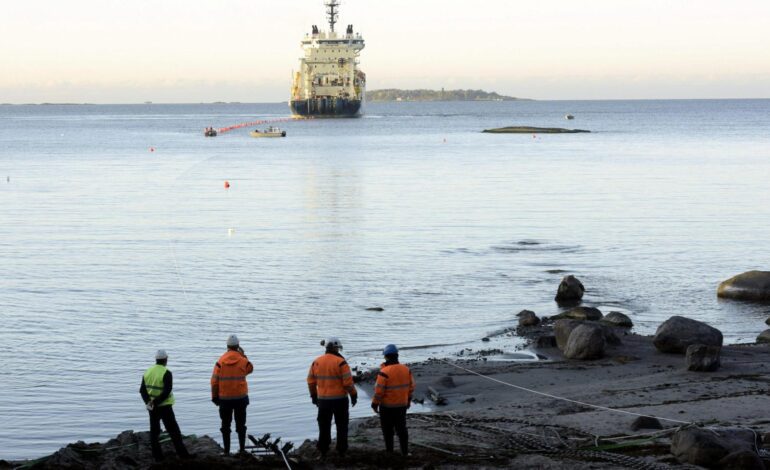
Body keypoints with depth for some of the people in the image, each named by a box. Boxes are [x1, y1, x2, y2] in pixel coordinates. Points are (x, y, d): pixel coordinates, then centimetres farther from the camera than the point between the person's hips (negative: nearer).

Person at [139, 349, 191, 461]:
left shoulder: (148, 372, 5)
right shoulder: (166, 373, -15)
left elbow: (142, 390, 4)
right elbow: (166, 392, -22)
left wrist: (148, 401, -5)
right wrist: (156, 402, -17)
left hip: (152, 407, 5)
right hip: (164, 406, -5)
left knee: (154, 431, 12)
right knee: (174, 431, 1)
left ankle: (157, 456, 11)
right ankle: (182, 453, 2)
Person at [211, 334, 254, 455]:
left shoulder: (220, 362, -9)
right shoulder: (243, 360, -8)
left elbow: (214, 381, -7)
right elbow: (250, 369, 15)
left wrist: (215, 397, 3)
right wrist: (243, 355, 14)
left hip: (224, 398, 0)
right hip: (241, 397, 0)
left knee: (225, 425, 9)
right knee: (241, 424, 11)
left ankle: (226, 450, 9)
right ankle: (242, 448, 10)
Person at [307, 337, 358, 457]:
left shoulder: (316, 362, 2)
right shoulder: (341, 362, -13)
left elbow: (311, 381, 7)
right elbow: (348, 382, -15)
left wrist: (314, 395, 18)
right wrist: (353, 395, -3)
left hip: (323, 399, 4)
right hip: (340, 399, -4)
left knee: (324, 425, 14)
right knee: (341, 425, 9)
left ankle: (323, 450, 16)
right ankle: (341, 450, 9)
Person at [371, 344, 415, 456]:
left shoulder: (384, 372, -19)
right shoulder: (406, 370, -1)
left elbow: (379, 390, -18)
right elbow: (411, 387, 8)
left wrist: (375, 404, -7)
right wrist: (408, 400, 20)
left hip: (387, 406, -5)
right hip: (402, 405, 5)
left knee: (388, 430, 8)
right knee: (401, 428, 12)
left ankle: (389, 450, 13)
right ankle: (405, 451, 12)